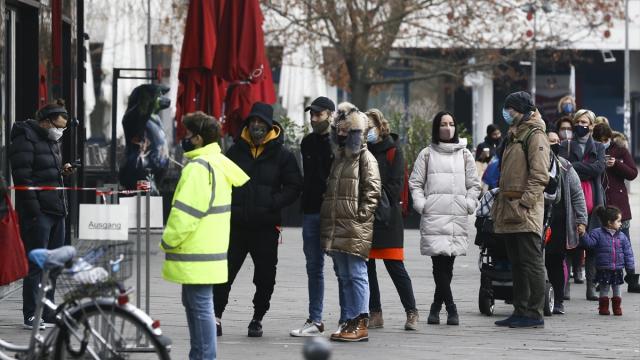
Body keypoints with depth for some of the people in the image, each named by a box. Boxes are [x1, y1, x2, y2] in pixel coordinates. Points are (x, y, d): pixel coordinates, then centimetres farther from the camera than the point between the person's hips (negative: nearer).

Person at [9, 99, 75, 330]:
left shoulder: (51, 141, 18)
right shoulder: (25, 140, -10)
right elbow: (23, 179, -16)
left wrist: (62, 171, 7)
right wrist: (33, 211, -21)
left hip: (56, 210, 9)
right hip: (38, 213, -9)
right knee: (37, 264, -7)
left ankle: (48, 313, 18)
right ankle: (32, 316, -3)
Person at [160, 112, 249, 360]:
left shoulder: (199, 167, -17)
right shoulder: (220, 164, 14)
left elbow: (185, 212, -21)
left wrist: (168, 242, -10)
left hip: (196, 255, -10)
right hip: (209, 248, 10)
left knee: (200, 306, -7)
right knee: (193, 304, 18)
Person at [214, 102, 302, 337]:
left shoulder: (281, 155, 1)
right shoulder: (236, 151, 8)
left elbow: (294, 186, 0)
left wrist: (274, 203, -14)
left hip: (266, 226, -1)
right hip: (236, 223, 1)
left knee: (265, 275, 5)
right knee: (225, 269, -2)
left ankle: (257, 318, 18)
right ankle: (216, 315, 5)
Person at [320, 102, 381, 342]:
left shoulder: (365, 157, -3)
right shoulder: (339, 157, 21)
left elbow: (373, 189, -10)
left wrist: (362, 214, -14)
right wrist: (327, 219, 17)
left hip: (356, 228, -8)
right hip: (336, 227, 8)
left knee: (356, 274, -9)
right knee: (343, 276, 10)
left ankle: (360, 324, -10)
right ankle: (347, 321, 14)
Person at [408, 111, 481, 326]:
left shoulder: (464, 154, 15)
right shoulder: (427, 154, 10)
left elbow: (474, 185, 15)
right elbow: (415, 183, 10)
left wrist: (469, 204, 0)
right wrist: (421, 204, -3)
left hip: (458, 216, 2)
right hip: (433, 216, -2)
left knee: (448, 263, 0)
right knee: (439, 261, -13)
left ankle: (437, 306, 13)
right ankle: (451, 308, -13)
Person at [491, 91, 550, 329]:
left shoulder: (535, 136, -7)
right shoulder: (513, 136, 22)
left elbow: (540, 175, -15)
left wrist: (524, 202, -21)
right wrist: (500, 204, 20)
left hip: (526, 213, -10)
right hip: (510, 211, 10)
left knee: (531, 263, -7)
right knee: (517, 264, 12)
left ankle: (534, 314, -6)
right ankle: (520, 311, 16)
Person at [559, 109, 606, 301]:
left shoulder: (598, 147, 15)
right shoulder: (566, 146, 11)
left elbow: (599, 168, -4)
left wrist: (574, 167, -9)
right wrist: (586, 171, -14)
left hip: (592, 200, 1)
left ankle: (591, 285, 3)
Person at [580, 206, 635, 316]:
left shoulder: (621, 236, 5)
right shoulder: (598, 234, -5)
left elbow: (628, 253, 7)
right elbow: (589, 242, -14)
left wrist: (630, 267, 4)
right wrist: (583, 235, -31)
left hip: (617, 269, 3)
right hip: (604, 269, -3)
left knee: (617, 289, 11)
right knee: (604, 290, 5)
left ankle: (617, 307, 21)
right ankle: (604, 307, 15)